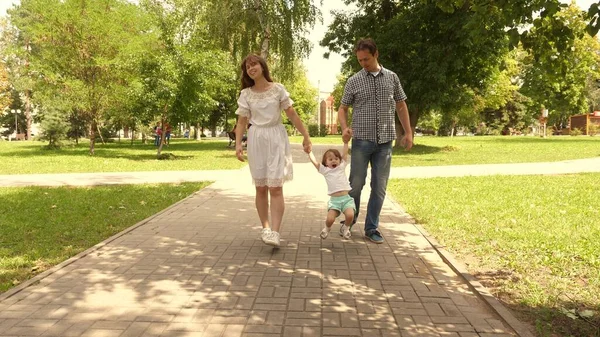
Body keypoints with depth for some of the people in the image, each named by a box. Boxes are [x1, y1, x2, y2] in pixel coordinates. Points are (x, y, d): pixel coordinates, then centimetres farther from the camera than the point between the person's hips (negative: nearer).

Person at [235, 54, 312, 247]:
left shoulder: (278, 89, 1)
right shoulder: (245, 94, 5)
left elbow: (292, 115, 2)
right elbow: (241, 122, 3)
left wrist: (306, 136, 0)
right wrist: (238, 144, -10)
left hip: (276, 139, -2)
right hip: (256, 140, 2)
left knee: (275, 187, -9)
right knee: (261, 188, 6)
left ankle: (275, 232, -13)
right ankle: (265, 228, 17)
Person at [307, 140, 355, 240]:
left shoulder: (342, 167, 16)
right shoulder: (325, 170, 12)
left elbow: (345, 153, 13)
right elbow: (314, 161, 9)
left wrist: (345, 141, 10)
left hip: (346, 198, 1)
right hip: (334, 199, -1)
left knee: (350, 215, -24)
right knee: (330, 219, -18)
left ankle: (346, 228, 10)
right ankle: (327, 228, 19)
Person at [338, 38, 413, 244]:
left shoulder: (392, 77, 8)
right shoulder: (354, 81, 2)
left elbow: (401, 106, 14)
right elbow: (343, 108, 6)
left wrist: (408, 132, 7)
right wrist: (344, 128, -13)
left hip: (384, 141, 2)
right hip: (361, 140, -2)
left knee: (379, 187, 4)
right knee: (356, 184, 2)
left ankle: (372, 228, 16)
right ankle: (349, 221, 24)